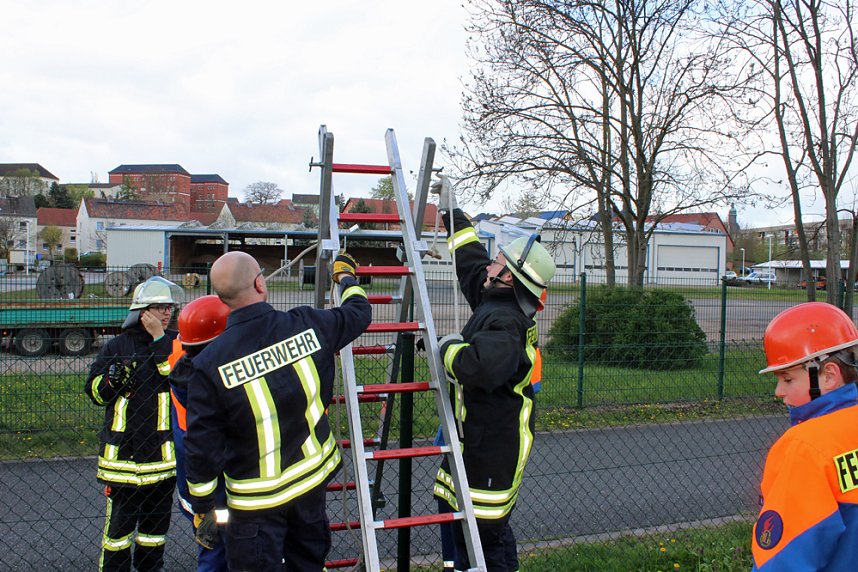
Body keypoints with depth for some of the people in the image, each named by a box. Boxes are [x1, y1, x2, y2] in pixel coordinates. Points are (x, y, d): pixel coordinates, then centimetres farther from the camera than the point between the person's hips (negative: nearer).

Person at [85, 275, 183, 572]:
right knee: (119, 518, 3)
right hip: (123, 449, -1)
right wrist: (111, 381, -17)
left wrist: (159, 338, -18)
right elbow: (93, 390, 4)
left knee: (157, 516, 15)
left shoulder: (175, 342, 1)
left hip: (163, 449, 2)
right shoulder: (118, 345, 0)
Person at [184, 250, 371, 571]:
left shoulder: (210, 364, -19)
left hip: (256, 498, -3)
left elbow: (202, 444, -12)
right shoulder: (307, 325, -14)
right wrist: (345, 275, 28)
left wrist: (202, 506, 3)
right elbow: (359, 312, 7)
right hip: (313, 481, 3)